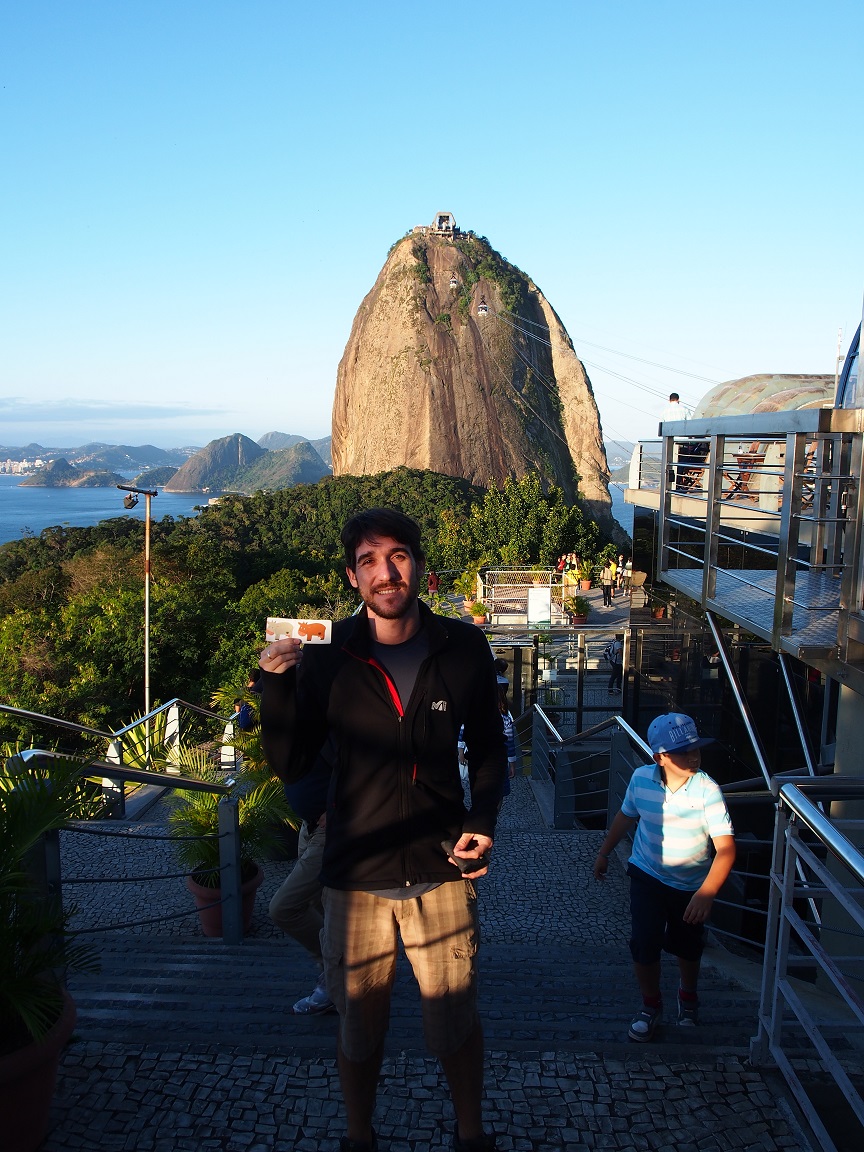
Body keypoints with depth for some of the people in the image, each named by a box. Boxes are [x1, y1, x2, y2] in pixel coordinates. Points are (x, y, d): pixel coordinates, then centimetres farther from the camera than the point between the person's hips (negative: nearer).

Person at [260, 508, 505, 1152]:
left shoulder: (463, 648, -4)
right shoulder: (326, 656, -8)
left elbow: (488, 746, 9)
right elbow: (291, 766, -5)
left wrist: (483, 821, -4)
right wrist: (277, 686, -18)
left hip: (441, 870, 1)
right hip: (357, 874, 0)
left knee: (456, 1020, 15)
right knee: (359, 1022, 16)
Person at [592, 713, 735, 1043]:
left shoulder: (707, 790, -26)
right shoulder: (641, 779, -17)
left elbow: (725, 847, -29)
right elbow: (626, 816, 4)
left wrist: (706, 894, -40)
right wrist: (604, 852, 14)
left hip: (691, 884, -1)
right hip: (647, 876, 1)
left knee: (687, 947, 17)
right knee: (644, 944, -7)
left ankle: (688, 994, 50)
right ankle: (650, 1004, 22)